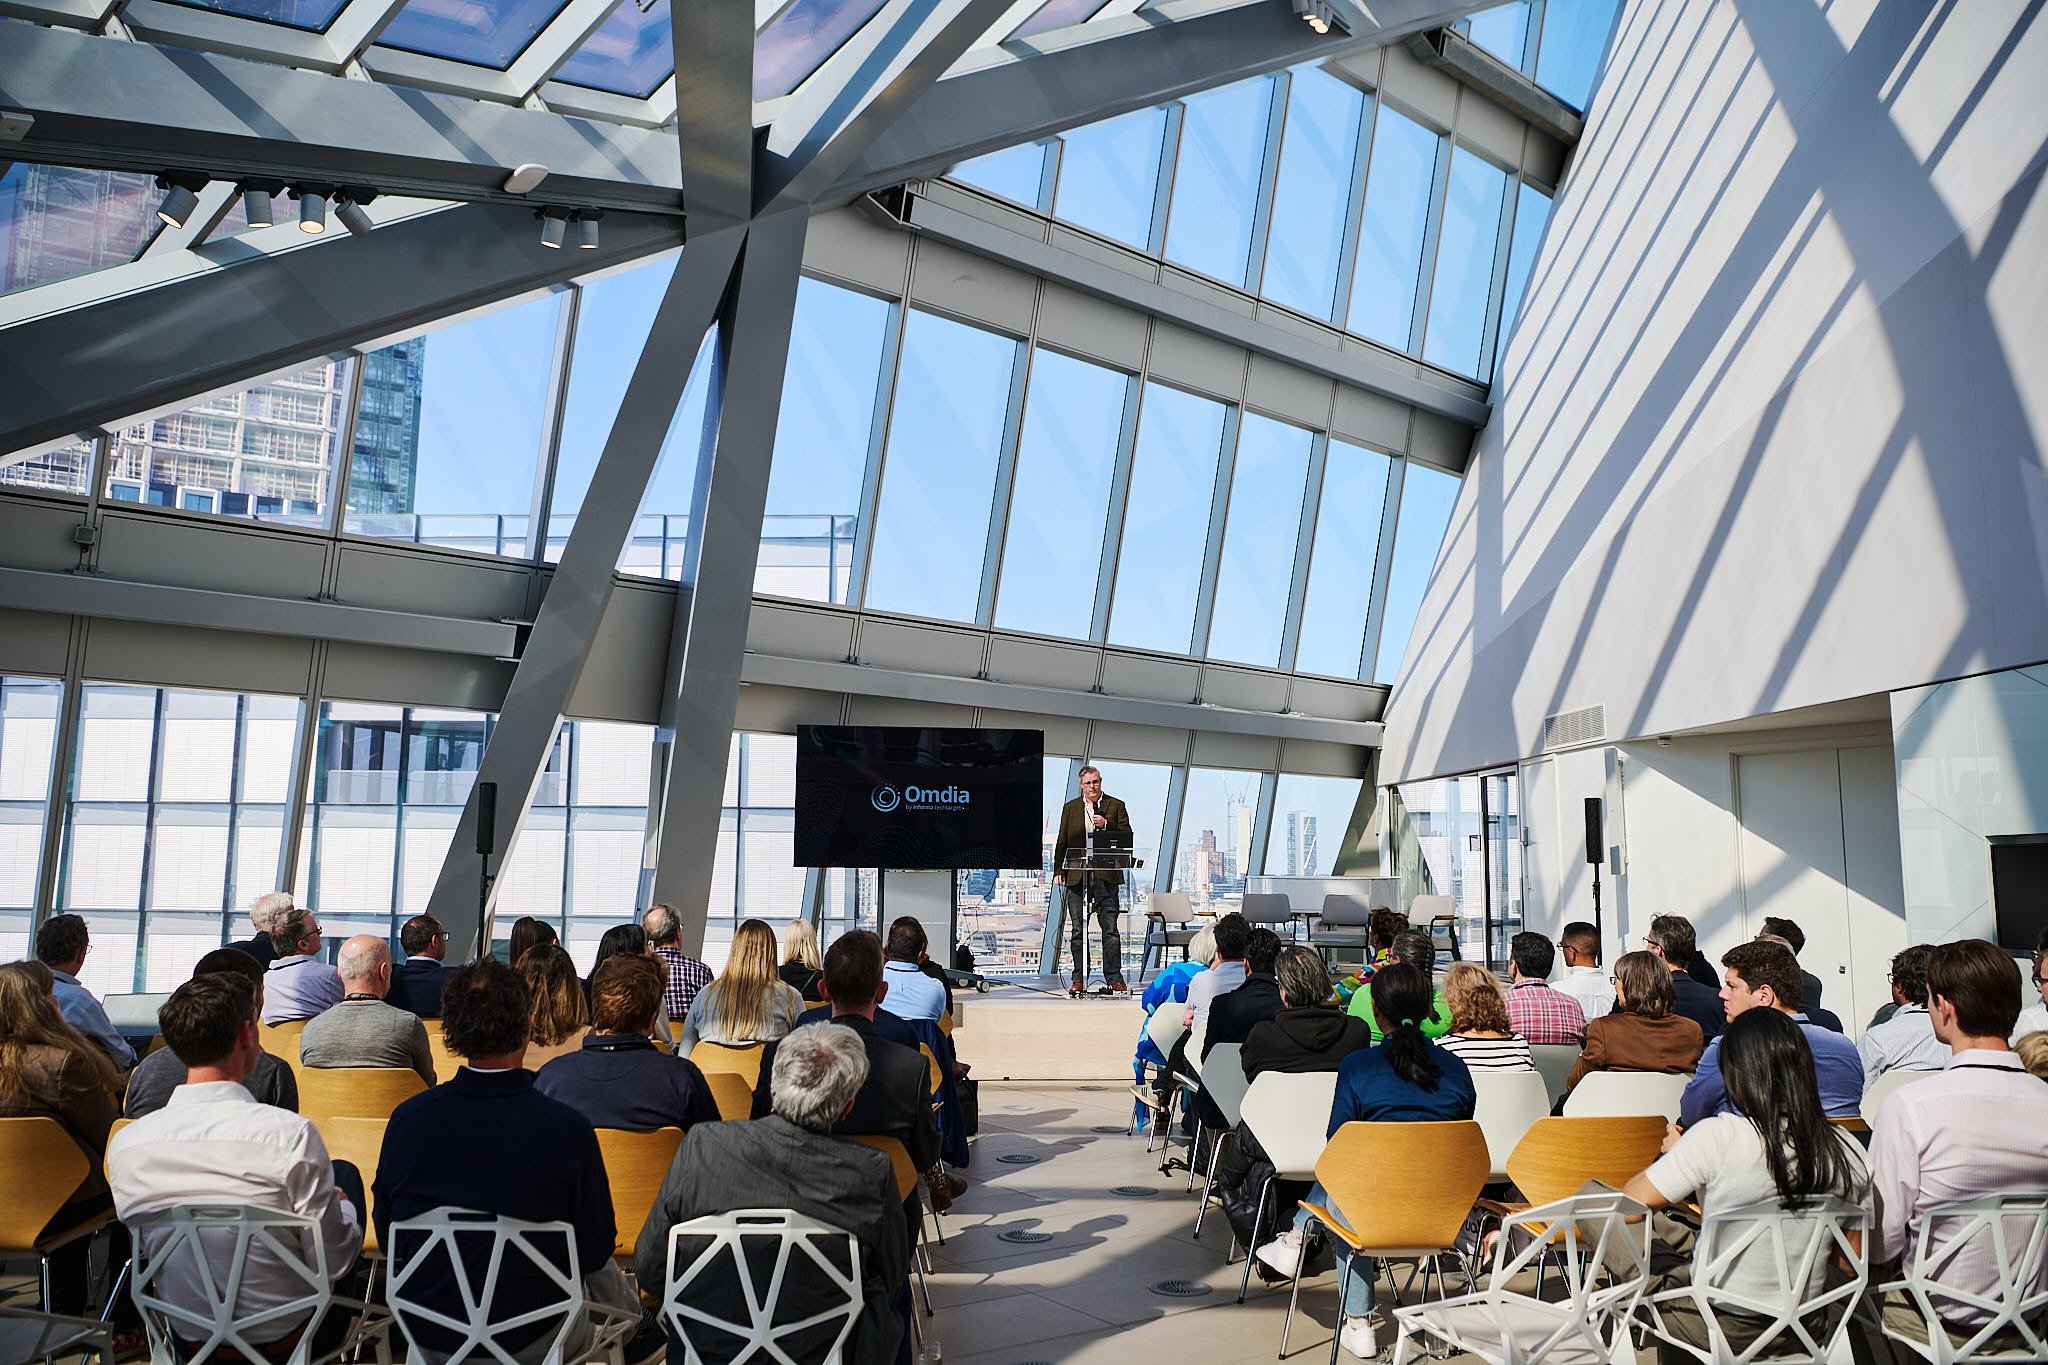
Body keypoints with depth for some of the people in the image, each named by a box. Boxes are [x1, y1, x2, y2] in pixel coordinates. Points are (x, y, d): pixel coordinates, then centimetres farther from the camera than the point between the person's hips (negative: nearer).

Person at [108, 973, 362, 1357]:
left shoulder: (124, 1143, -12)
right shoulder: (290, 1134, -26)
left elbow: (147, 1247, 5)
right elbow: (334, 1263, -17)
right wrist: (344, 1207, 4)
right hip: (285, 1336, -4)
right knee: (346, 1174, 18)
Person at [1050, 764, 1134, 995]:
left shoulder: (1116, 806, 8)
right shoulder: (1070, 808, 13)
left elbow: (1127, 837, 2)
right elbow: (1062, 842, 12)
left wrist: (1106, 825, -13)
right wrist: (1058, 870, 2)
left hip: (1106, 874, -2)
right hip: (1077, 875, 2)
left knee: (1110, 928, -3)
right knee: (1078, 930, 5)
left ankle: (1114, 978, 2)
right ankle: (1079, 979, 10)